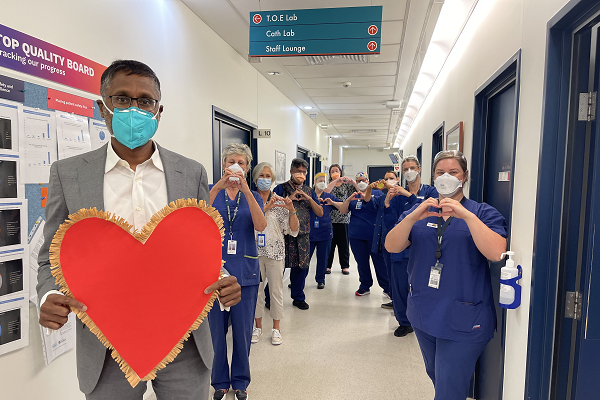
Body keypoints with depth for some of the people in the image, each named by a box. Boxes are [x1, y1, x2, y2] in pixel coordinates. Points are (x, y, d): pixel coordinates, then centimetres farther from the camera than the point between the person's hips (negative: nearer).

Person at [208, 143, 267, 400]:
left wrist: (246, 190, -24)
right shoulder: (213, 191, 3)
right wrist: (218, 187, -29)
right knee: (216, 329, 8)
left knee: (243, 330, 9)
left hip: (244, 271, 1)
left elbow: (260, 226, -14)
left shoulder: (253, 196, 6)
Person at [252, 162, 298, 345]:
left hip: (275, 251, 0)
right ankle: (258, 326, 28)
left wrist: (291, 210, -17)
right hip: (255, 251, 0)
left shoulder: (280, 202, 1)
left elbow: (293, 231, -2)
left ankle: (276, 328, 23)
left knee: (277, 290, 7)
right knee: (256, 289, 10)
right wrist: (266, 208, -19)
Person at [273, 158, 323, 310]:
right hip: (284, 234, -4)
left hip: (303, 236, 4)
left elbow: (320, 213, 8)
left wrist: (309, 198, -6)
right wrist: (289, 199, -16)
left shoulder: (309, 191, 13)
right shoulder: (281, 188, 1)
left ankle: (298, 297, 26)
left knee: (301, 266, 9)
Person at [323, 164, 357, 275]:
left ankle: (345, 266, 19)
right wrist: (336, 181, -22)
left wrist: (353, 182, -14)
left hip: (344, 219, 1)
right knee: (329, 242, 3)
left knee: (344, 243, 7)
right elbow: (325, 192, -17)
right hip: (330, 218, -1)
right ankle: (327, 265, 15)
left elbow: (360, 192, 0)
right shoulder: (329, 184, 6)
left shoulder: (346, 185, 8)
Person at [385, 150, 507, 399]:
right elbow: (391, 247, -9)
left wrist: (466, 215, -30)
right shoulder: (419, 211, 5)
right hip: (423, 314, 5)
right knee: (435, 377, 25)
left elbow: (496, 253, -21)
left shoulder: (483, 213, -4)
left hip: (463, 320, -4)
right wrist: (413, 217, -25)